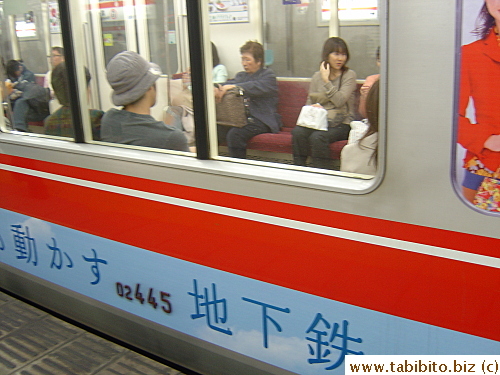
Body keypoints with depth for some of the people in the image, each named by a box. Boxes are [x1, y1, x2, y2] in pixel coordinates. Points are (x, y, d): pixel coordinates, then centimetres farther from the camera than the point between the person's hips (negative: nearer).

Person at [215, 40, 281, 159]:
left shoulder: (269, 75, 3)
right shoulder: (241, 75, 24)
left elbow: (257, 87, -19)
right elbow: (229, 84, 4)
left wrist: (234, 86, -31)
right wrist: (218, 89, -20)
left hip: (263, 119, -6)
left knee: (235, 134, -31)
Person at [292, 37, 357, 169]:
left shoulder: (349, 75, 1)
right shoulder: (317, 76, 13)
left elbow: (339, 101, -13)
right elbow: (309, 102, 16)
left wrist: (326, 81, -10)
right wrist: (312, 108, -7)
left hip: (341, 124, -4)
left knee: (317, 137, -34)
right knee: (297, 132, -28)